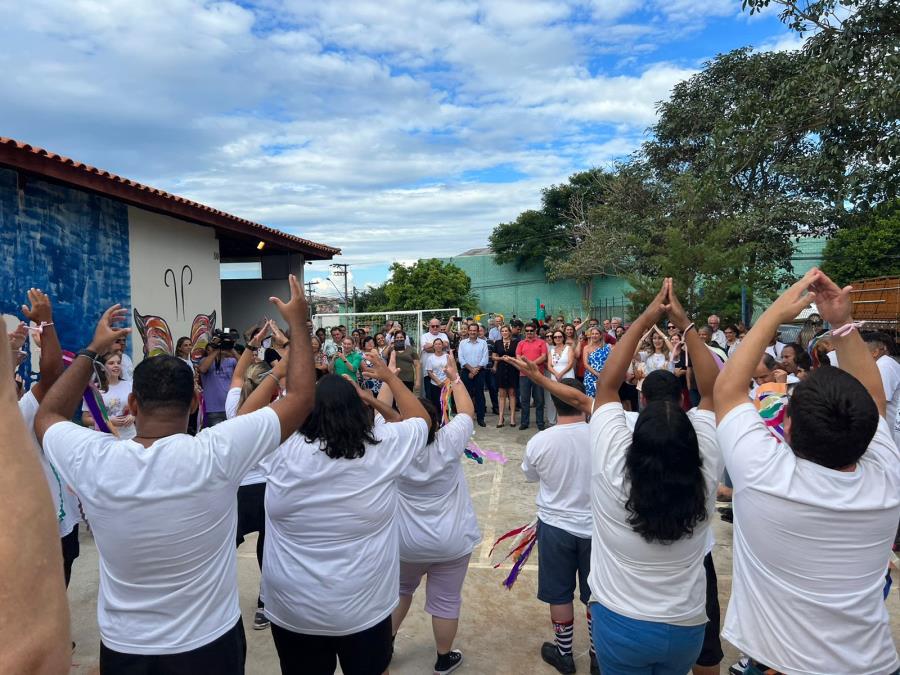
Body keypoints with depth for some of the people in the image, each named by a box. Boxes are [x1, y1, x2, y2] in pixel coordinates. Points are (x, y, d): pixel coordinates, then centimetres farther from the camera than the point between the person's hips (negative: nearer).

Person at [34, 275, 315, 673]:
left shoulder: (92, 461, -20)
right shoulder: (216, 454, -28)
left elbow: (47, 415, 4)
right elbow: (301, 397, -17)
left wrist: (93, 349, 7)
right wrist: (297, 322, -7)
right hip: (209, 643, -2)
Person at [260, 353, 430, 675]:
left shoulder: (283, 450, -17)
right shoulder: (382, 447, -17)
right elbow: (421, 419, 3)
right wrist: (390, 377, 12)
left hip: (291, 607, 1)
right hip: (365, 605, 0)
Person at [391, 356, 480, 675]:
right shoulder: (448, 443, -20)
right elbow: (467, 411, -5)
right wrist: (455, 378, 5)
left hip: (405, 542, 2)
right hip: (451, 542, -2)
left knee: (399, 591, 25)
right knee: (445, 601, 12)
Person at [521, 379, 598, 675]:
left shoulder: (539, 441, -18)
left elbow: (530, 476, 3)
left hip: (555, 526, 0)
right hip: (595, 526, 1)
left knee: (559, 594, 17)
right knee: (595, 595, 18)